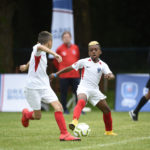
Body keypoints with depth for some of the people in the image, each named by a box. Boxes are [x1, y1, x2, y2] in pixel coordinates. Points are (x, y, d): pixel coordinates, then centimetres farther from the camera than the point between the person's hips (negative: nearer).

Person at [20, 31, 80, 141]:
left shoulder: (42, 53, 13)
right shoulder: (37, 49, -13)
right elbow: (40, 47, -41)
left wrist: (26, 66, 58)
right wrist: (54, 54, -56)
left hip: (45, 87, 7)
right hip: (33, 88, -7)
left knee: (58, 107, -13)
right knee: (37, 116, 1)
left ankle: (64, 134, -12)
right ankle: (26, 114, 35)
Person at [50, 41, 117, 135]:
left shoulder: (103, 65, 2)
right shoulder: (84, 62, 0)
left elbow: (112, 76, -12)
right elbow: (70, 68, 7)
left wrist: (109, 76, -38)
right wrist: (56, 74, 8)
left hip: (95, 90, 4)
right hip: (84, 88, -4)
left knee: (107, 110, 7)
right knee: (81, 101, -36)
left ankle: (109, 131, 28)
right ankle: (75, 121, -57)